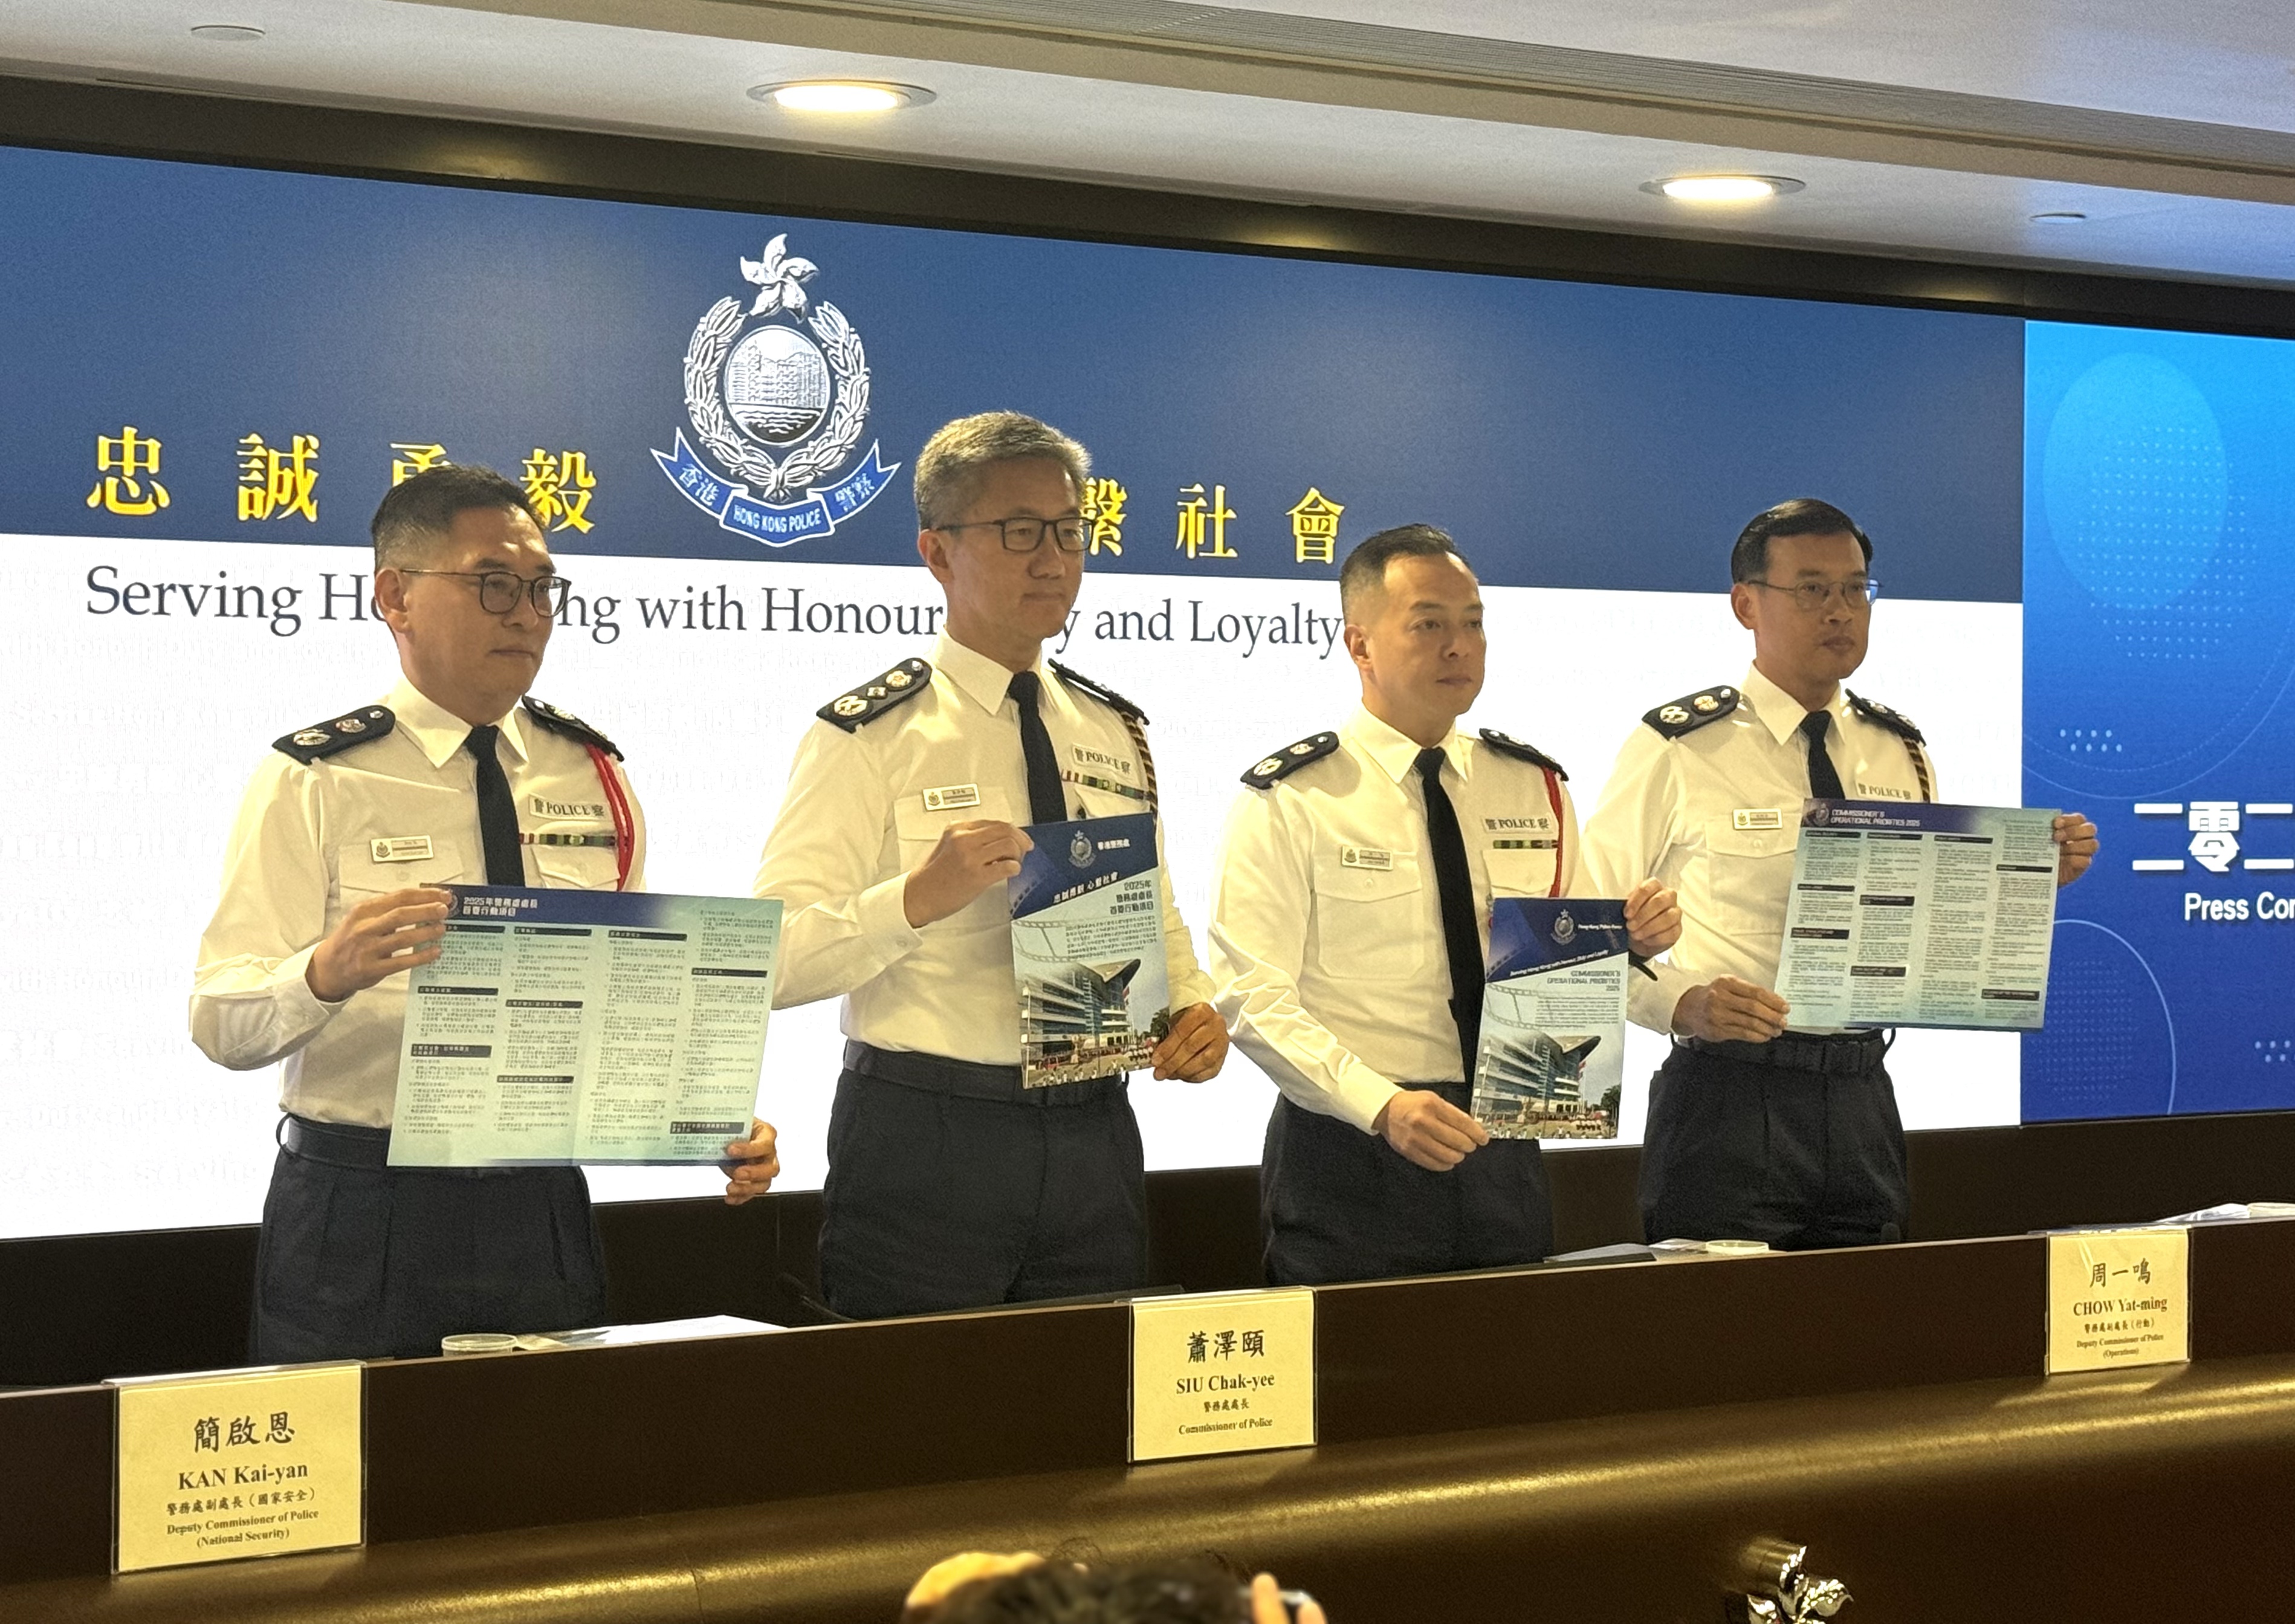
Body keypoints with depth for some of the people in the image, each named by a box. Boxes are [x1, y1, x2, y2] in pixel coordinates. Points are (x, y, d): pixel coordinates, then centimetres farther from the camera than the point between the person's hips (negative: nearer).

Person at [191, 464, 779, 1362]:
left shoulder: (593, 774, 11)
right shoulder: (314, 781, -4)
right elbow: (221, 1020, -14)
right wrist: (327, 974, -34)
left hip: (547, 1213, 4)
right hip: (362, 1218, -4)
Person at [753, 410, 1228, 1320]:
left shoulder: (1118, 734, 14)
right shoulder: (871, 736, -6)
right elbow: (771, 962, -15)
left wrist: (1196, 1008, -1)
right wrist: (918, 897, -29)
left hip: (1095, 1137, 5)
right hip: (923, 1142, -5)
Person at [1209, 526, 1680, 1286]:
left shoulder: (1536, 787, 13)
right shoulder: (1291, 799, -5)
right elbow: (1253, 994, -13)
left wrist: (1632, 938, -10)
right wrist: (1381, 1105, -25)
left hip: (1503, 1153, 5)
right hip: (1351, 1156, -4)